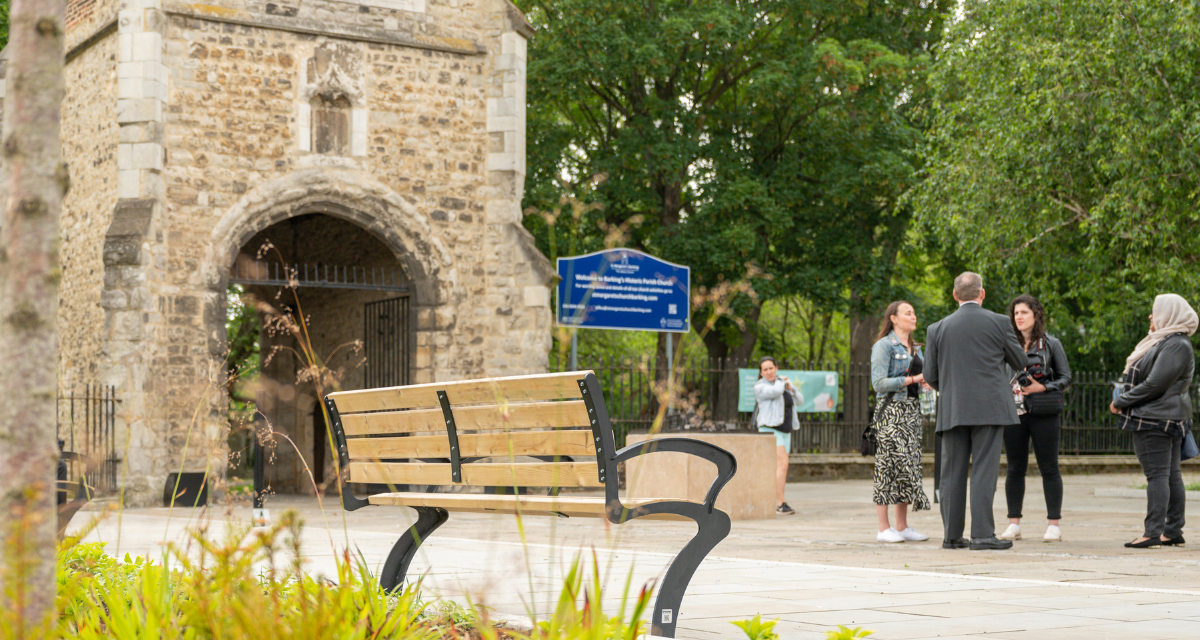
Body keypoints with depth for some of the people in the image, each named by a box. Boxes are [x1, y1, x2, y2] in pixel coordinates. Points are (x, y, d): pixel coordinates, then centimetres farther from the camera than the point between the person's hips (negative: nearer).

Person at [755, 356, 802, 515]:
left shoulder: (784, 381, 14)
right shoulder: (759, 387, -5)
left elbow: (799, 401, 13)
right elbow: (775, 392, -24)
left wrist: (791, 389, -6)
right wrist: (781, 382, -3)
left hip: (785, 430, 7)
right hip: (770, 428, -7)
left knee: (780, 467, 8)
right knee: (782, 464, -19)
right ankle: (780, 504, -22)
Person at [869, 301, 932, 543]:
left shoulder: (914, 348, 19)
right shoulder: (884, 346, -6)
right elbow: (879, 383, -15)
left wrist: (928, 380, 2)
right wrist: (913, 379, -17)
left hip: (911, 409, 8)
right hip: (890, 410, -8)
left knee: (910, 464, 5)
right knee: (891, 463, -9)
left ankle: (902, 526, 9)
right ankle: (884, 528, -6)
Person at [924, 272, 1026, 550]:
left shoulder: (937, 329, 4)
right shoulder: (997, 323, -2)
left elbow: (930, 376, 7)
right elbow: (1020, 363, 8)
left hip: (951, 410, 2)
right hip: (989, 409, -2)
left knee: (953, 473, 7)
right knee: (984, 470, -4)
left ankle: (952, 535, 10)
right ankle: (982, 534, -9)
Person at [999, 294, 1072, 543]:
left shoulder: (1051, 344, 4)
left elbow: (1066, 378, 4)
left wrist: (1041, 388, -11)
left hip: (1044, 413, -3)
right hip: (1013, 411, 3)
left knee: (1049, 469, -1)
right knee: (1015, 469, 5)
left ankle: (1054, 525, 3)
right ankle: (1014, 524, 10)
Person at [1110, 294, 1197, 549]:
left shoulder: (1176, 345, -17)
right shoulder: (1166, 342, 17)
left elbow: (1155, 384, -21)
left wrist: (1121, 401, -12)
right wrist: (1125, 401, 11)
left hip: (1155, 422, -10)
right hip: (1168, 420, 10)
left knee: (1157, 475, -11)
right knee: (1171, 475, 10)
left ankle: (1153, 532, -13)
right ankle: (1173, 532, 13)